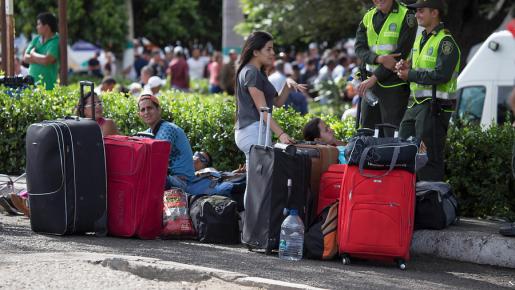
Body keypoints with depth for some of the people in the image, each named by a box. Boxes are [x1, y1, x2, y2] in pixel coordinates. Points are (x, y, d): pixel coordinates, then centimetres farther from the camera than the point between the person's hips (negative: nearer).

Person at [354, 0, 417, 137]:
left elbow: (400, 53, -13)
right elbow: (359, 48, 3)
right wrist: (379, 59, -19)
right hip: (371, 83, 6)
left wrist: (374, 78, -14)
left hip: (394, 83, -6)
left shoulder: (406, 16, -7)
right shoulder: (368, 17, 11)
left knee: (393, 134, -6)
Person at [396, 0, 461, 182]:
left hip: (435, 106, -9)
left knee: (430, 157, -7)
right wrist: (406, 67, 4)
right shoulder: (420, 39, 18)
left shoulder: (446, 42, -11)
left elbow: (441, 75, -22)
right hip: (415, 104, 9)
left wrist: (411, 75, -14)